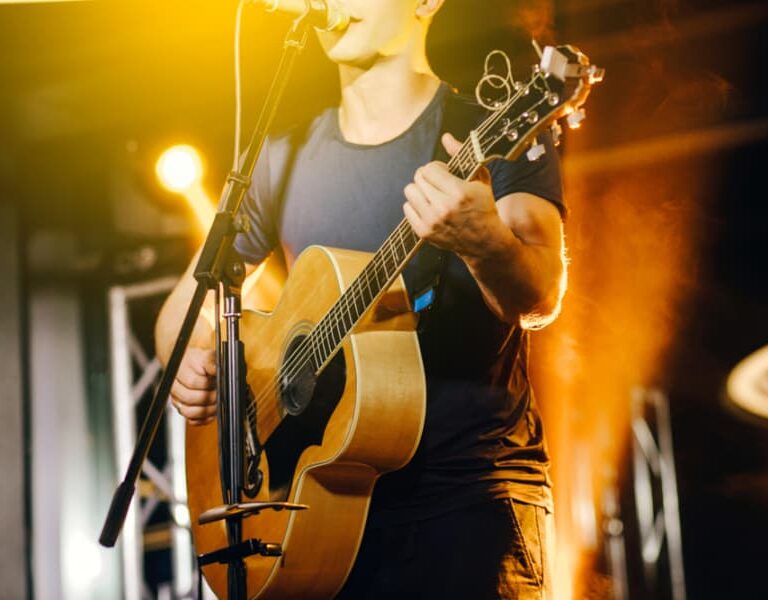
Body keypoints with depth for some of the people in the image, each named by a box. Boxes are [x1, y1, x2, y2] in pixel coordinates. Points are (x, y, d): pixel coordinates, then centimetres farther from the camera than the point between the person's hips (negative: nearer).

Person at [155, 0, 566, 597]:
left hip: (468, 484, -3)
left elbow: (540, 300, -18)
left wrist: (483, 242, -40)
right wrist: (189, 365, -4)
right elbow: (188, 305, 19)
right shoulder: (281, 161, 11)